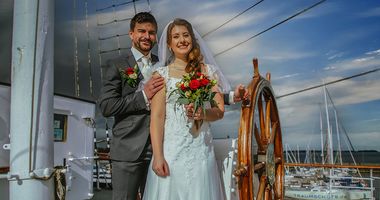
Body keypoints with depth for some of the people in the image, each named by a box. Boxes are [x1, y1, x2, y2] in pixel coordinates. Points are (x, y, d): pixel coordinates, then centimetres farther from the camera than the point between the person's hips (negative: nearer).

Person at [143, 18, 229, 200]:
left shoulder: (207, 71, 7)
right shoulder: (162, 74, 1)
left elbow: (220, 111, 5)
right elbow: (157, 117, -5)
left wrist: (203, 113, -16)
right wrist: (157, 156, -13)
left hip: (201, 149, 2)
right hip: (171, 149, -1)